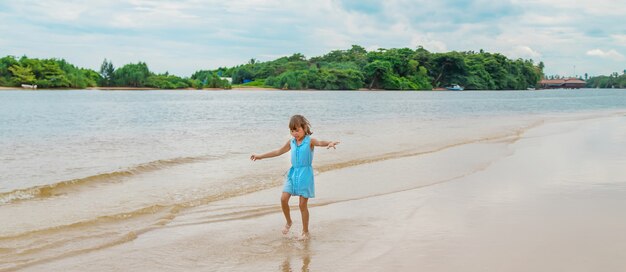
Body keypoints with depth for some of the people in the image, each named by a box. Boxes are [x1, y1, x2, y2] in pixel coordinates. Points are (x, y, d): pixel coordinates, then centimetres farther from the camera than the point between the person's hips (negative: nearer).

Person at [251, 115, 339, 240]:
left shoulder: (310, 141, -8)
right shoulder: (291, 142, 9)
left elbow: (320, 142, -29)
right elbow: (278, 152, 20)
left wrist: (330, 143, -52)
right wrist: (260, 156, 24)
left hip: (305, 174, -5)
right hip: (293, 173, 5)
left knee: (303, 204, -1)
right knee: (283, 198, -7)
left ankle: (305, 231, 16)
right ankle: (288, 222, 20)